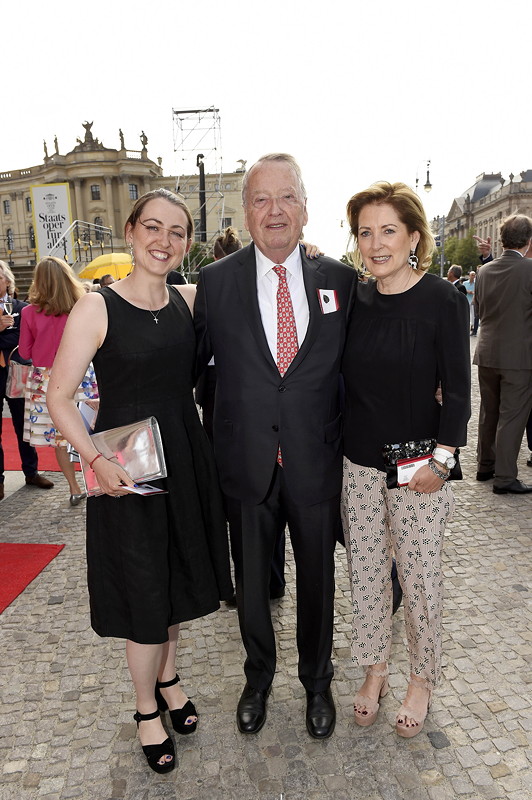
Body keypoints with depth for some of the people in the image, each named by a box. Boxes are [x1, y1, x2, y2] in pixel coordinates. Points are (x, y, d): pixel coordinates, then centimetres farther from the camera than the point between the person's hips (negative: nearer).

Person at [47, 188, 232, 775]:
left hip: (186, 461, 5)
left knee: (180, 578, 20)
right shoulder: (96, 309, -12)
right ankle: (146, 709, 37)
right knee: (144, 593, 9)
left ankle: (167, 676, 48)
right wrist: (94, 460, -22)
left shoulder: (190, 301, 2)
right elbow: (59, 396, -10)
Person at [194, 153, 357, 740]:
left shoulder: (339, 279, -1)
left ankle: (317, 681, 45)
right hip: (246, 460, 0)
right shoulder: (215, 280, -3)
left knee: (317, 579, 17)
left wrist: (346, 439, 2)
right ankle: (258, 678, 46)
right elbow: (194, 359, 4)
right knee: (251, 579, 19)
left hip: (317, 460, 1)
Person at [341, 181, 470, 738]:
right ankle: (374, 670, 35)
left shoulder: (443, 301, -8)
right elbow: (342, 380, 9)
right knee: (365, 572, 12)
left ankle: (422, 678, 33)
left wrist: (440, 461, -12)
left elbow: (457, 389, -7)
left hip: (416, 466, -3)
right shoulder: (355, 301, 4)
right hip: (358, 463, 4)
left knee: (419, 577, 8)